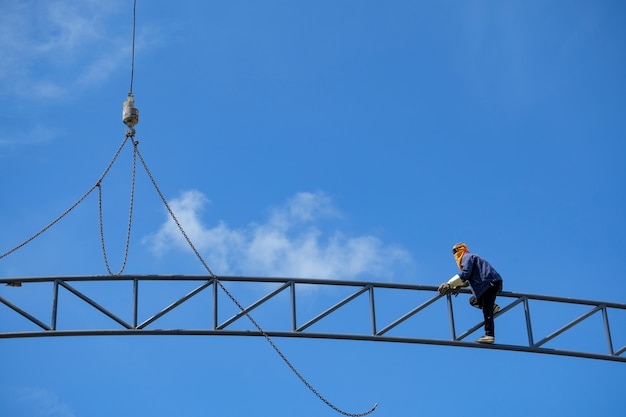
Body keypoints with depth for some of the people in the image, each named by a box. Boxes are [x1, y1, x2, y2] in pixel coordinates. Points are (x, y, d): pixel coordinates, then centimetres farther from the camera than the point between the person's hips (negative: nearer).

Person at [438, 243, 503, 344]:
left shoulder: (468, 257, 1)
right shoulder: (470, 258, 30)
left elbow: (465, 274, -14)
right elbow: (468, 279, 27)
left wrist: (449, 285, -15)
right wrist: (457, 286, 15)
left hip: (491, 282, -10)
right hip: (492, 283, 10)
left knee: (487, 310, -16)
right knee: (473, 300, 17)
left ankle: (489, 335, -24)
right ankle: (493, 307, 0)